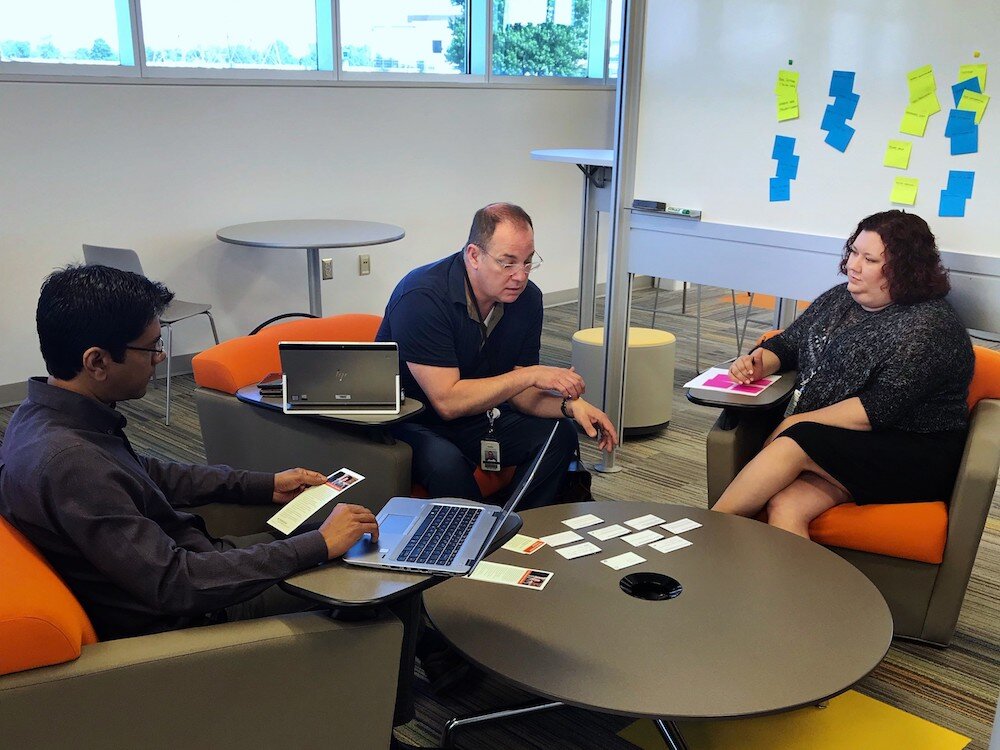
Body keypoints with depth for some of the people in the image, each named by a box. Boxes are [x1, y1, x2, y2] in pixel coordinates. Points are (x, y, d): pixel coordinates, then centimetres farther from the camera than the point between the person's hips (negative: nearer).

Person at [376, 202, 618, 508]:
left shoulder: (527, 298, -6)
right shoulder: (422, 297, -26)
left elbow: (518, 392, 0)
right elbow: (447, 401, -29)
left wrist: (570, 405, -20)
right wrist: (530, 374, -27)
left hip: (476, 415, 6)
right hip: (409, 422, -6)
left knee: (560, 435, -12)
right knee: (446, 464, -36)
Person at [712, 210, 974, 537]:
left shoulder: (929, 326, -12)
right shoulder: (839, 299, 13)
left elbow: (880, 409, -19)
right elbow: (786, 344, 21)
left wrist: (798, 422, -17)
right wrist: (758, 363, -3)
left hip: (915, 459, -6)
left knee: (793, 443, -29)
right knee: (784, 507, -26)